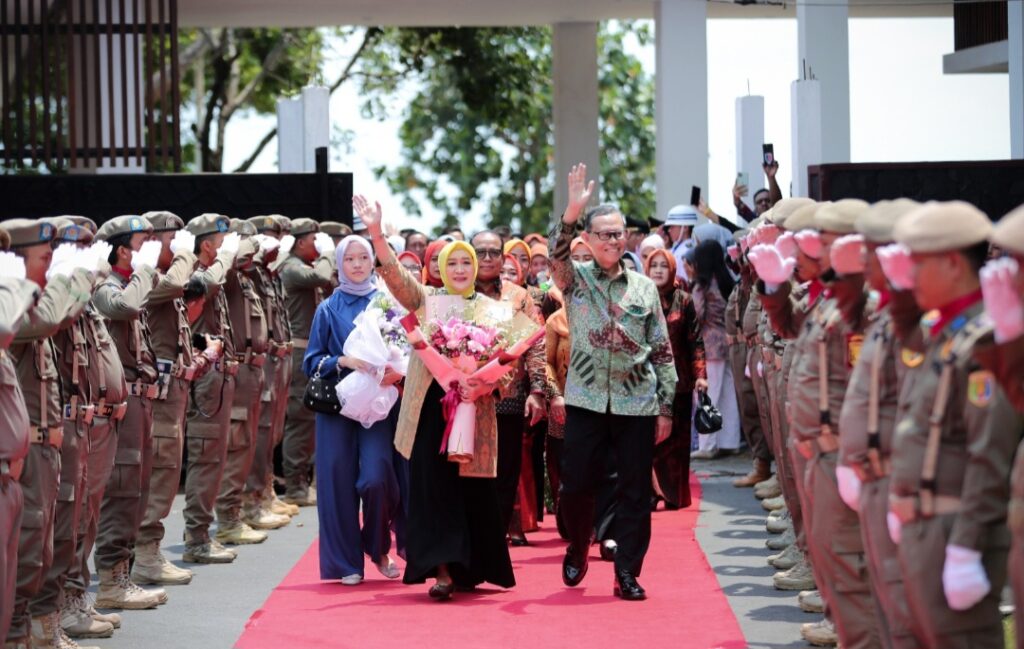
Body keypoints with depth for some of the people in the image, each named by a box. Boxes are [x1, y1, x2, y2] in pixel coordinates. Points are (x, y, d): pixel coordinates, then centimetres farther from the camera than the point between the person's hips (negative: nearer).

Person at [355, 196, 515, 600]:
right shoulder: (426, 300, 6)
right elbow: (395, 276, -10)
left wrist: (486, 384, -16)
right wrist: (376, 234, -24)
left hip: (474, 411, 1)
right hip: (432, 409, -1)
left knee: (473, 491, 4)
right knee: (433, 488, -6)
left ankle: (468, 570, 17)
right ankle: (442, 570, -8)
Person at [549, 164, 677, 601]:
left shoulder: (644, 287, 8)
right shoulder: (575, 278, 6)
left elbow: (663, 351, 9)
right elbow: (556, 252, -18)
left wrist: (666, 407, 4)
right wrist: (572, 210, -33)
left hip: (637, 403, 1)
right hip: (586, 400, -1)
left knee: (635, 492, 1)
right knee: (576, 485, 1)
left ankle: (627, 574, 8)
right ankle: (577, 548, 28)